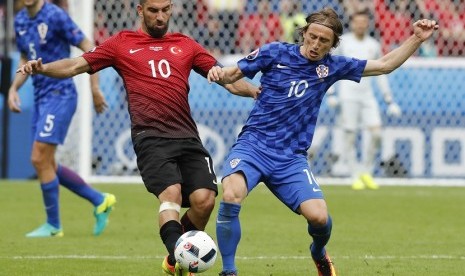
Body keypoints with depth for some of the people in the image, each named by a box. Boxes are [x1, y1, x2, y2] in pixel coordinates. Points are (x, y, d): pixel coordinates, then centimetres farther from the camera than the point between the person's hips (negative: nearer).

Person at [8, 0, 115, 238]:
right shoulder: (20, 20, 10)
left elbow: (89, 49, -12)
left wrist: (95, 89, -14)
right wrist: (13, 88, 7)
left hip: (59, 95, -9)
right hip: (41, 97, 9)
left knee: (40, 160, -10)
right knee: (45, 164, 9)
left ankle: (53, 225, 3)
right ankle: (100, 201, 22)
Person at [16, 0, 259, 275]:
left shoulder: (186, 45, 20)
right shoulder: (123, 44, 13)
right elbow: (76, 65, 11)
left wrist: (255, 90, 3)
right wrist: (41, 68, -6)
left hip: (187, 137, 3)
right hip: (151, 137, -3)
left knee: (204, 200, -11)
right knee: (171, 192, -26)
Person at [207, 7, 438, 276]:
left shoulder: (331, 66, 7)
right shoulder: (275, 52, -1)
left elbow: (385, 64, 13)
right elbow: (233, 74, 6)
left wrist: (417, 39, 5)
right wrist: (219, 74, -17)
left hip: (291, 159, 2)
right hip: (253, 145, -2)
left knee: (319, 216, -15)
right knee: (231, 196, -31)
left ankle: (319, 253, 23)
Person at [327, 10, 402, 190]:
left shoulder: (373, 45, 11)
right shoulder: (342, 42, 2)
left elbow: (380, 74, 16)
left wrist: (389, 101, 13)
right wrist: (330, 94, -9)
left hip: (367, 94, 3)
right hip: (347, 95, -3)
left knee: (376, 133, -9)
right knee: (349, 136, -7)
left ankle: (366, 172, 7)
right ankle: (355, 176, 1)